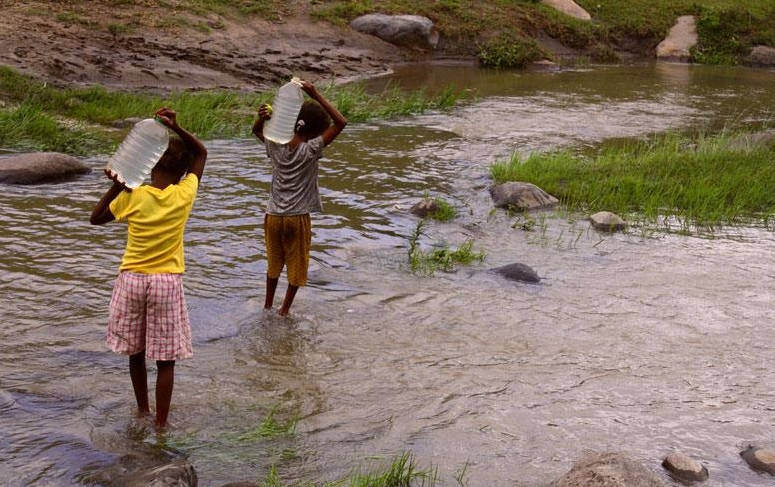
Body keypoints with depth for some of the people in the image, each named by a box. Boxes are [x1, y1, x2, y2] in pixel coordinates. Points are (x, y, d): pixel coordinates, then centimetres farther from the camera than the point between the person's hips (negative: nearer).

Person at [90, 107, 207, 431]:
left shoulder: (133, 196, -8)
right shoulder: (184, 194, -8)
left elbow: (96, 218, 8)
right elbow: (201, 153, 6)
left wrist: (116, 186, 3)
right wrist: (176, 127, -4)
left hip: (132, 280, 1)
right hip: (167, 282, -1)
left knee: (135, 352, 18)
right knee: (165, 359, 5)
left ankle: (142, 410, 31)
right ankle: (160, 423, 8)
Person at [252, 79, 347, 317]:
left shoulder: (276, 146, -4)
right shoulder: (311, 149, -17)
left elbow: (256, 130, 17)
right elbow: (341, 122, -17)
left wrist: (263, 117, -6)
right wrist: (316, 96, -18)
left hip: (273, 215, 5)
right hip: (298, 217, -5)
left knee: (274, 262, 22)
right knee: (297, 266, 13)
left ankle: (268, 305, 33)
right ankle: (285, 309, 19)